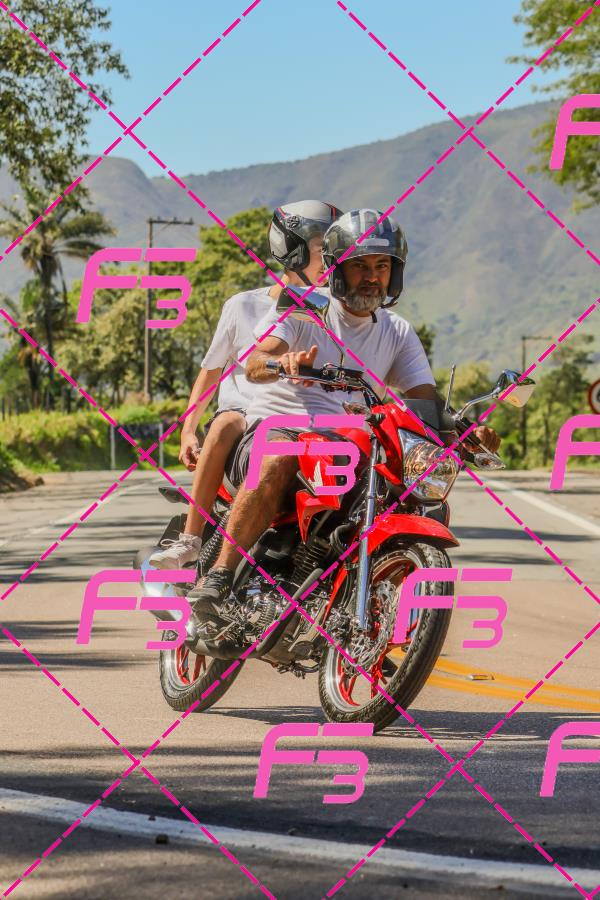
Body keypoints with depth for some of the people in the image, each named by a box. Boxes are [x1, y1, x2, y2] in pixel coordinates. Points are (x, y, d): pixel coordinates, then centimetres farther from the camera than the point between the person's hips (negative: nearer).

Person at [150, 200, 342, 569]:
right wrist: (188, 429, -1)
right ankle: (191, 538, -31)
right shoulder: (244, 306, 7)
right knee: (227, 424, -35)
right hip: (245, 411, -1)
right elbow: (211, 371, 11)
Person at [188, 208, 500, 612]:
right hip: (277, 428, -4)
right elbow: (254, 363, -16)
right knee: (278, 462, -39)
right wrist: (283, 361, -41)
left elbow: (427, 400, 7)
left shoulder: (399, 333, 15)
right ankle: (218, 577, -39)